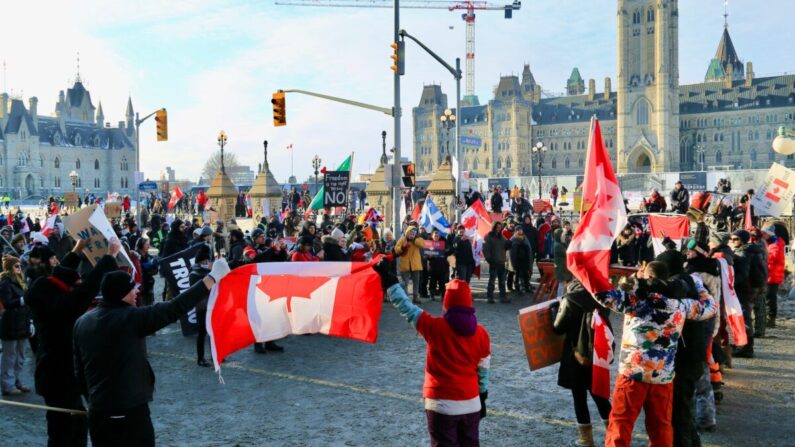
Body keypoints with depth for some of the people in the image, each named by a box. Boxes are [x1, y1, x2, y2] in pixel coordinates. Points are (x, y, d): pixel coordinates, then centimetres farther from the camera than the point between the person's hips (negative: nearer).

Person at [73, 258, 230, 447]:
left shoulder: (82, 322, 5)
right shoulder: (130, 318, -15)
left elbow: (79, 371, 12)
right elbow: (174, 309, -16)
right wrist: (212, 279, -13)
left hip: (97, 412, 6)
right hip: (130, 412, -6)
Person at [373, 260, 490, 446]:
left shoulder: (435, 327, -14)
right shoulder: (481, 333, -2)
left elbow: (405, 307, -9)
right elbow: (483, 370, 7)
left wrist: (389, 280, -1)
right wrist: (482, 398, 19)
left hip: (442, 404, -4)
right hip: (471, 403, 4)